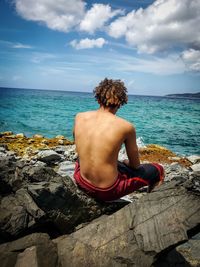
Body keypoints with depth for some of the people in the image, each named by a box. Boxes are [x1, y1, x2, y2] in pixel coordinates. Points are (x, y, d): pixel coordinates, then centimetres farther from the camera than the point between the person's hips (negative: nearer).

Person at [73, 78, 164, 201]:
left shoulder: (79, 117, -6)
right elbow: (135, 165, -4)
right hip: (108, 191, -4)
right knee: (158, 170, 14)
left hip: (82, 183, 5)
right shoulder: (126, 127, -18)